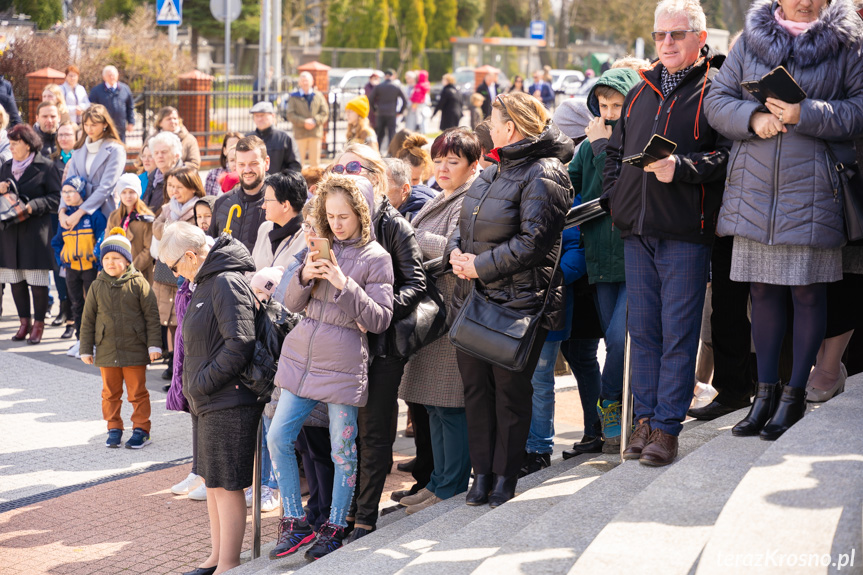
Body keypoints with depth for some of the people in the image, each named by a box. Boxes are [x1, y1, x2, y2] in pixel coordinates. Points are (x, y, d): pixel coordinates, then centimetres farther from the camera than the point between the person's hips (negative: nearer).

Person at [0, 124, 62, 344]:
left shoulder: (46, 167, -4)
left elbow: (55, 199, -7)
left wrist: (32, 206, -18)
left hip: (36, 231, -5)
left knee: (37, 280, -2)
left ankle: (38, 324, 8)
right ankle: (24, 322, 17)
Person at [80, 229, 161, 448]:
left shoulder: (138, 284, -5)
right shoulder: (97, 287, 3)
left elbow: (152, 316, -3)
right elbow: (88, 320, 7)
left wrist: (154, 344, -7)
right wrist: (86, 349, 6)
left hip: (135, 350, -3)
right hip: (106, 351, 3)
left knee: (137, 392, 4)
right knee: (110, 393, 11)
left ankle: (141, 430, 13)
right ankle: (114, 429, 22)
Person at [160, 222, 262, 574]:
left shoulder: (227, 283, -17)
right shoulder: (209, 281, 14)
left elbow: (240, 344, -24)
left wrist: (202, 383, -16)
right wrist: (194, 390, 14)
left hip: (229, 402, -10)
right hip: (211, 402, 10)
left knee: (227, 485, -2)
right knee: (213, 480, 18)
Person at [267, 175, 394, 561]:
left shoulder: (375, 258, -3)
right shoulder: (320, 248, 12)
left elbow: (380, 319, -9)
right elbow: (292, 303, 11)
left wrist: (345, 285, -19)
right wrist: (304, 276, -9)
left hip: (343, 364, -5)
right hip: (300, 355, 5)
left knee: (342, 448, 2)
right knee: (278, 437, 2)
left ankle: (335, 527, 18)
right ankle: (295, 522, 14)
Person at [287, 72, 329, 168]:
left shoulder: (318, 96, 12)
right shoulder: (294, 97, 7)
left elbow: (325, 112, 6)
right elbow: (291, 115, -2)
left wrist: (314, 121, -12)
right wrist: (304, 122, -15)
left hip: (316, 133, 2)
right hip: (300, 133, -2)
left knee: (315, 160, 5)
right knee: (299, 160, -4)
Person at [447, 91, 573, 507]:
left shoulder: (543, 176, -12)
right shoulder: (494, 172, 16)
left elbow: (533, 241, -20)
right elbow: (465, 222, 20)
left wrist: (481, 266, -17)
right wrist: (456, 253, -2)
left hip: (518, 303, -8)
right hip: (473, 299, 8)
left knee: (511, 390, 2)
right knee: (475, 385, 9)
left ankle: (505, 479, 13)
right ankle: (482, 473, 19)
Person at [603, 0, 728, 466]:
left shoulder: (715, 89, -1)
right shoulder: (639, 92, 19)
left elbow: (728, 153, -11)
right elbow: (615, 151, 25)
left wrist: (681, 168, -23)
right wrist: (615, 195, 10)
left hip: (686, 232, -6)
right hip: (637, 230, 6)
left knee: (678, 331, -2)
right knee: (642, 328, 9)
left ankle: (667, 426, 4)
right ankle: (645, 418, 17)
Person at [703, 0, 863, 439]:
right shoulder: (751, 40, 11)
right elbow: (716, 100, 8)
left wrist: (806, 115, -19)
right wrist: (752, 117, -11)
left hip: (813, 185, -3)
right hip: (753, 185, 3)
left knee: (808, 290, 2)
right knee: (762, 289, 9)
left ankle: (796, 393, 14)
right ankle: (767, 390, 20)